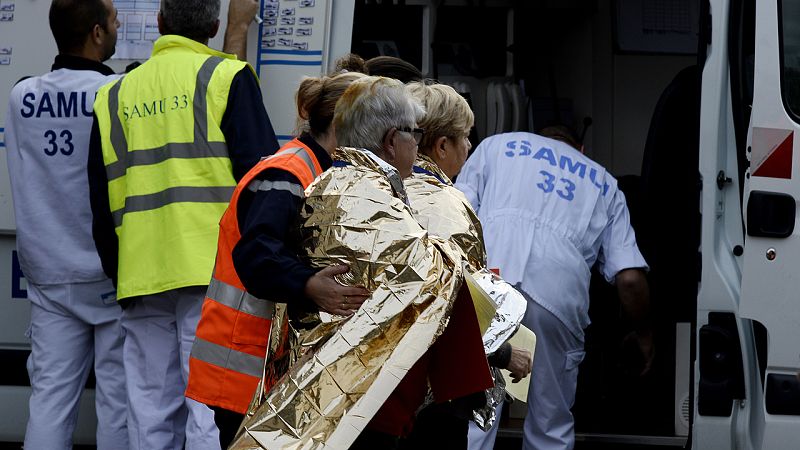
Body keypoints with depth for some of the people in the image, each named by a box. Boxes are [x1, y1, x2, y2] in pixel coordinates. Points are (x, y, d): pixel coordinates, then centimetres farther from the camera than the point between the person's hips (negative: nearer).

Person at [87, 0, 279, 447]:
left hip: (141, 274, 4)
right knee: (213, 409, -7)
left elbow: (102, 203, 16)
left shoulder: (115, 96, 15)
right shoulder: (227, 78, 1)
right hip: (213, 271, -4)